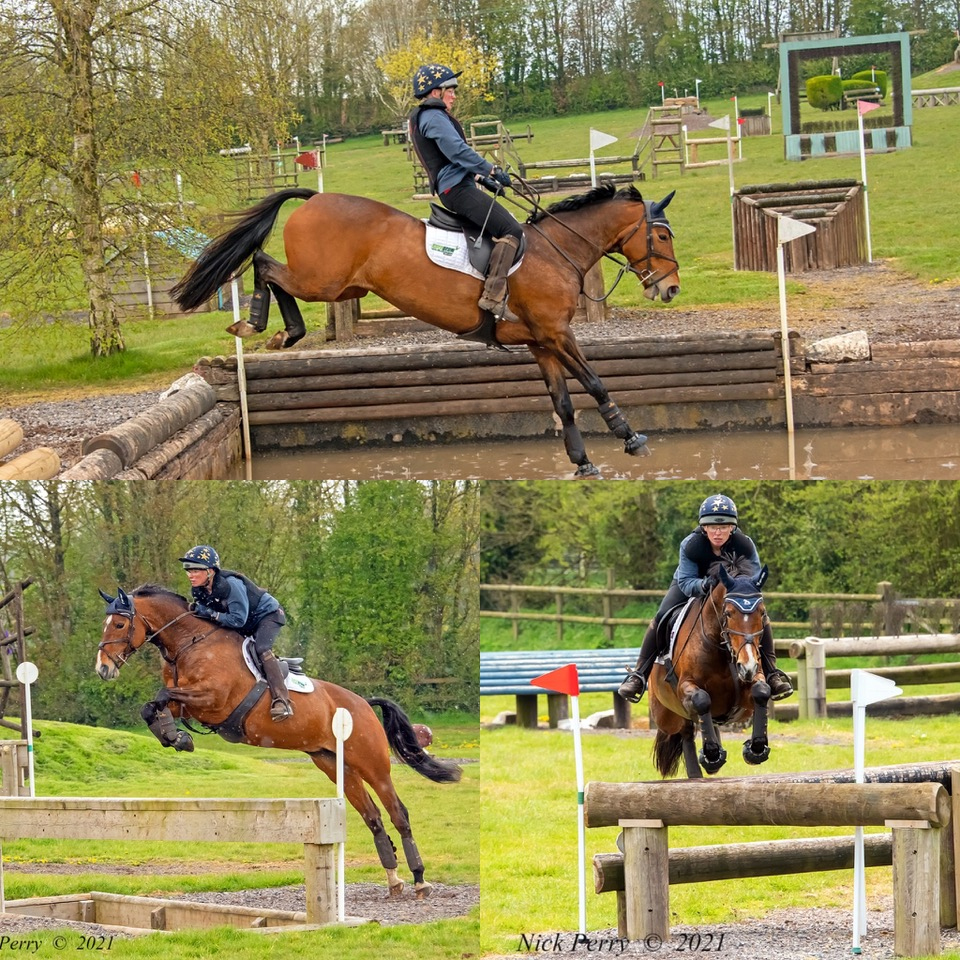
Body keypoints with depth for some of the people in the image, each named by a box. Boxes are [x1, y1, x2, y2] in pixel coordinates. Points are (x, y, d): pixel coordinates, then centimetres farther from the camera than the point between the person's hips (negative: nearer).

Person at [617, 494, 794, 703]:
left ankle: (771, 673, -7)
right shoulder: (690, 545, -32)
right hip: (692, 586, -1)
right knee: (662, 617, -21)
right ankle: (639, 675, -10)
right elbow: (686, 583, -28)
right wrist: (703, 585, -51)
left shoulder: (745, 545, -29)